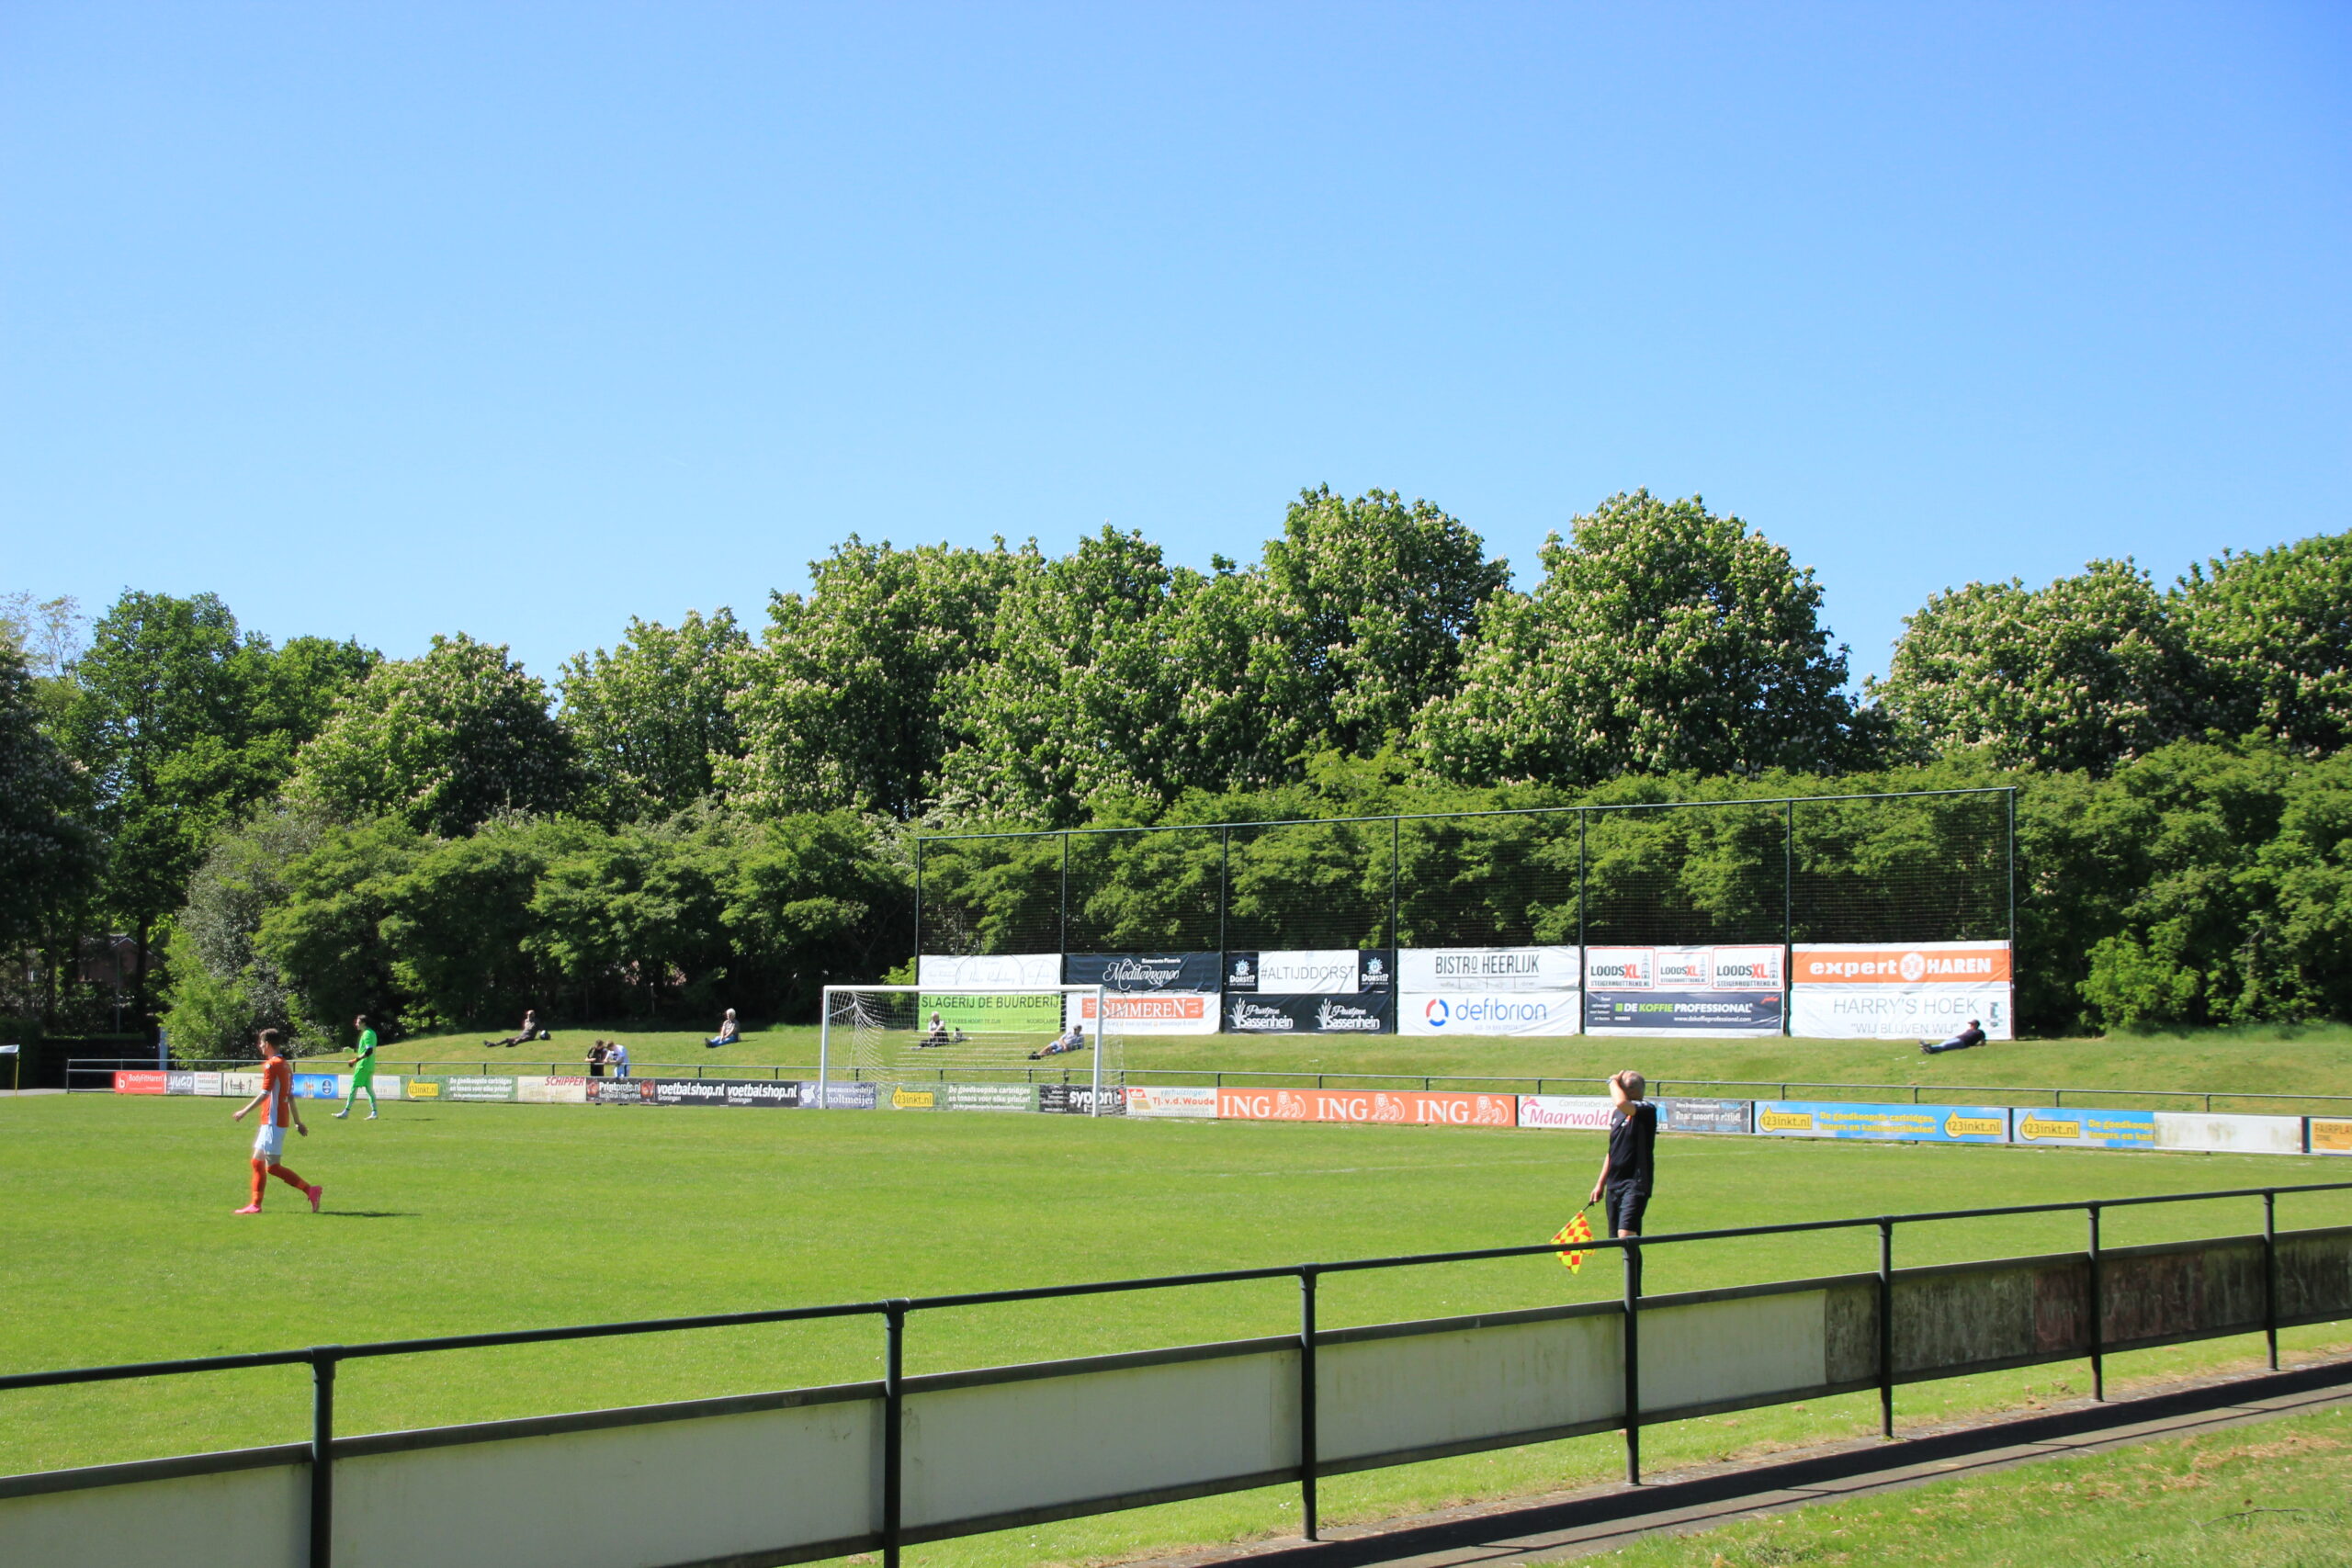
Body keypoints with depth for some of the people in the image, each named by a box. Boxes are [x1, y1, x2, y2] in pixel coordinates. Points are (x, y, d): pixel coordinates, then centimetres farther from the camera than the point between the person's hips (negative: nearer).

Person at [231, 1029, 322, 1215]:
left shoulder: (272, 1065, -12)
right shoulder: (286, 1065, 15)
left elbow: (265, 1093, -18)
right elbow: (290, 1096, 18)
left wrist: (244, 1111, -15)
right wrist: (298, 1122, 20)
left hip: (273, 1121, -9)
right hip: (275, 1121, 9)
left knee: (272, 1166, -10)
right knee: (257, 1161, 10)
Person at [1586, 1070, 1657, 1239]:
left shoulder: (1647, 1111, -12)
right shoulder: (1617, 1113, 13)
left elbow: (1622, 1103, -34)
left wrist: (1613, 1081, -14)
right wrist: (1600, 1184, 23)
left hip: (1635, 1185, -8)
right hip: (1614, 1185, 8)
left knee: (1626, 1234, -20)